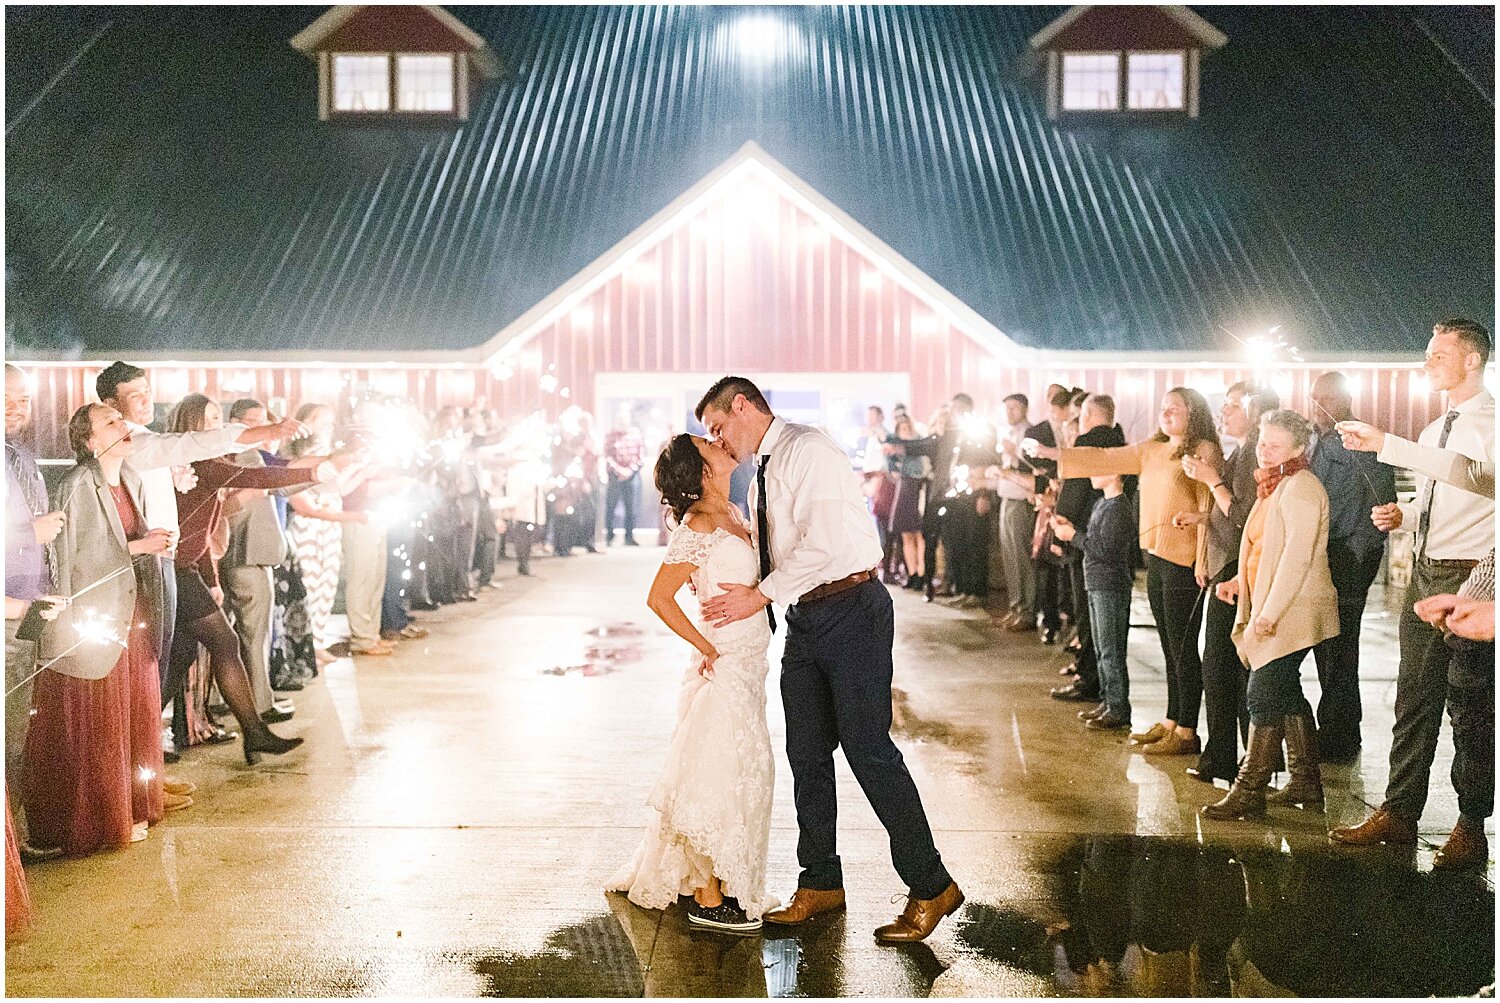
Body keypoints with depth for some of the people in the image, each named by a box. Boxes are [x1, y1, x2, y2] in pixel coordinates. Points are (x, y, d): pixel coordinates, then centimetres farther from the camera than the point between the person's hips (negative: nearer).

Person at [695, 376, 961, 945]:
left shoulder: (807, 449, -11)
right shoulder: (762, 474, 17)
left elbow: (822, 540, -22)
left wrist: (762, 594, -18)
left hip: (850, 612, -9)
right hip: (803, 621, 9)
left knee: (868, 749, -8)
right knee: (806, 754, 10)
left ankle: (931, 888, 4)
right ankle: (821, 884, 23)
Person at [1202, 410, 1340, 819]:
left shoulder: (1300, 486, -14)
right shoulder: (1273, 486, 16)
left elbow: (1297, 556, -21)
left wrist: (1269, 613, -23)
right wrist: (1241, 581, 11)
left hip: (1291, 613, -10)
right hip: (1270, 611, 10)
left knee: (1263, 695, -9)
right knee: (1287, 694, 14)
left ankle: (1249, 789, -5)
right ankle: (1305, 781, 23)